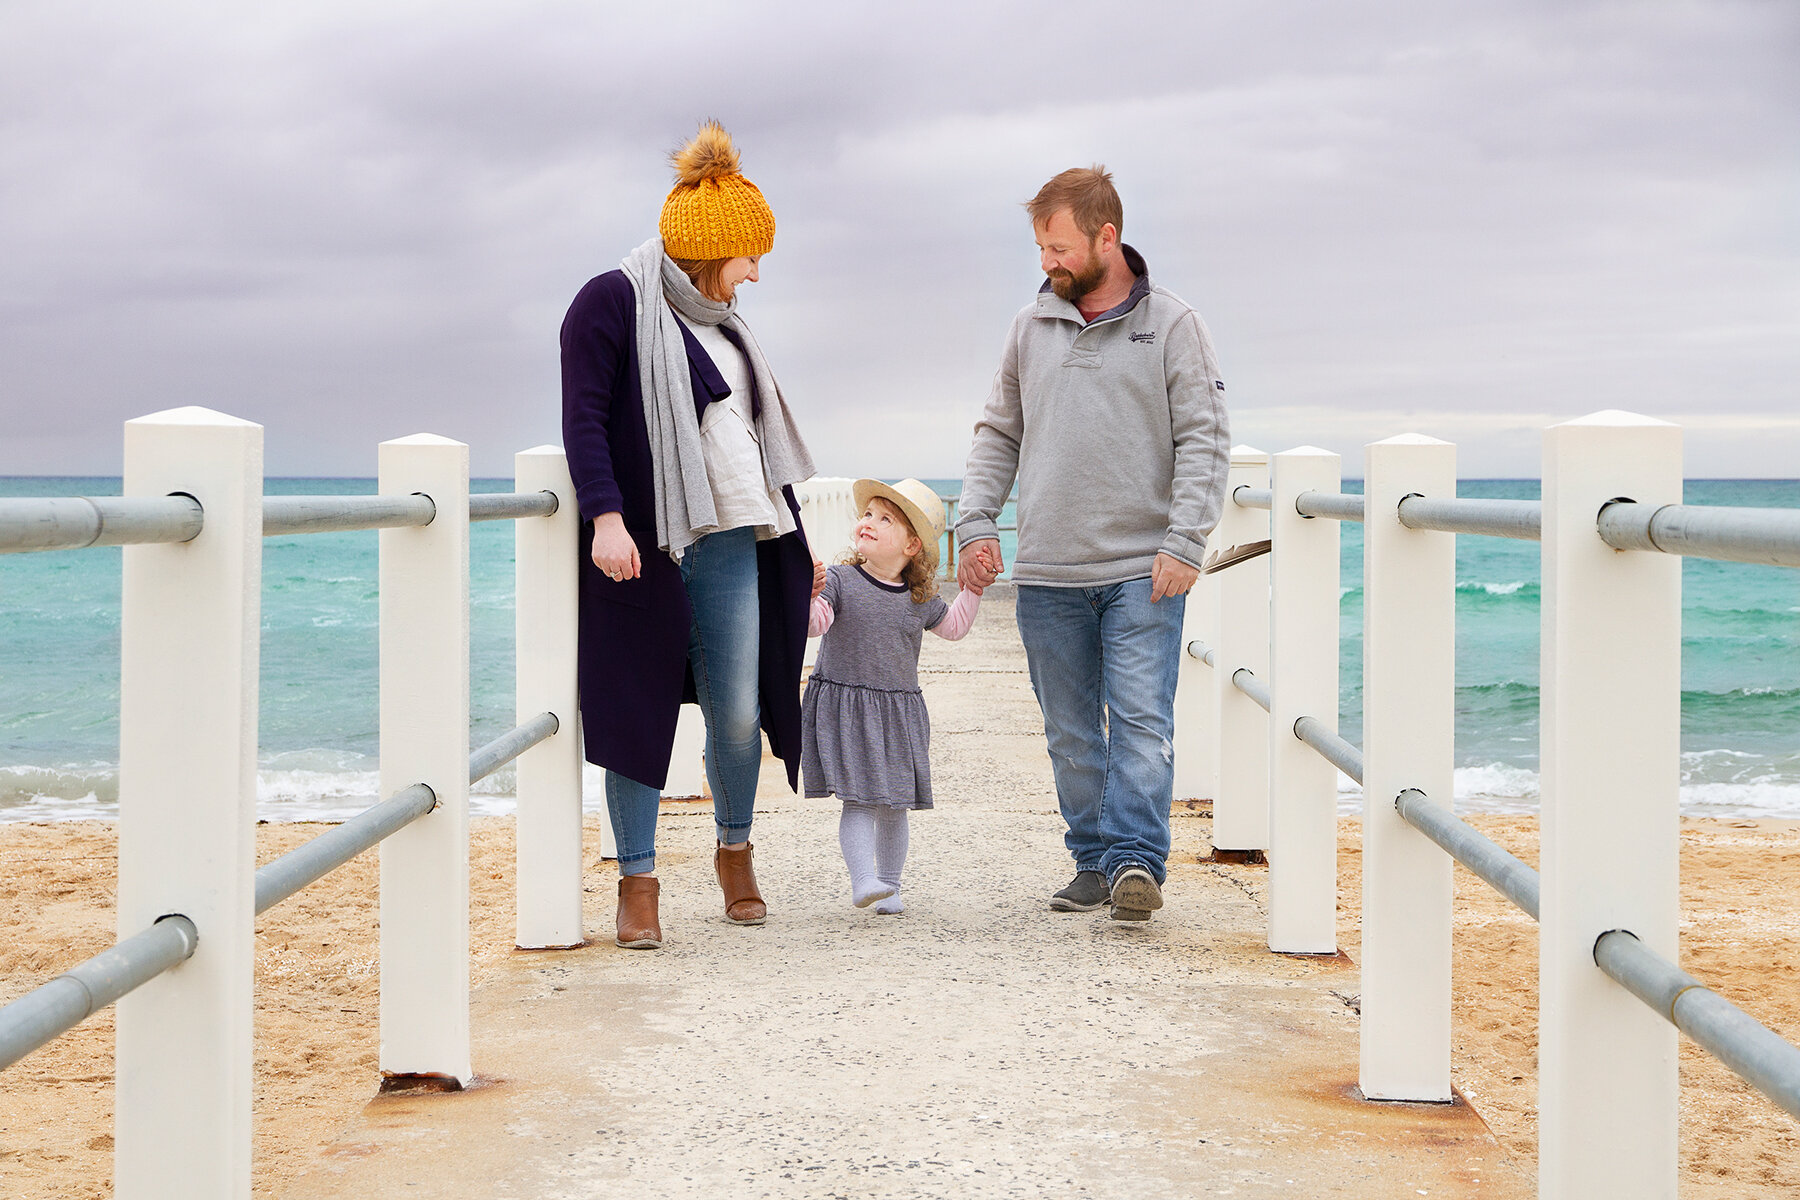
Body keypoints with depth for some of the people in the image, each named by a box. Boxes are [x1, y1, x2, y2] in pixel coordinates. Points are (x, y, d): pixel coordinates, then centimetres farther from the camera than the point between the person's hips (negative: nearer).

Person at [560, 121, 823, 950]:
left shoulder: (720, 322, 21)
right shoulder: (613, 303, -3)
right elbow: (584, 417, -11)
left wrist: (796, 543, 28)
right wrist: (605, 516, -22)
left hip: (732, 545, 6)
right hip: (643, 545, -6)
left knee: (739, 714, 4)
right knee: (640, 711, -2)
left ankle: (735, 850, 26)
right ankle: (638, 881, 7)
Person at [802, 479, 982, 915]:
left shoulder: (919, 598, 7)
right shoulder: (839, 582, -5)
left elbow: (953, 625, 24)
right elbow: (813, 623, -16)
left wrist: (974, 588, 14)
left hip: (898, 713, 4)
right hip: (843, 707, -3)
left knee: (894, 805, 8)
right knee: (858, 800, -13)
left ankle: (889, 886, 20)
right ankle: (862, 879, -17)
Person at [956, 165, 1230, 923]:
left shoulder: (1171, 326, 0)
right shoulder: (1030, 328, 11)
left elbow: (1204, 440, -3)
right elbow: (998, 434, 17)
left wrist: (1184, 541, -12)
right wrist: (976, 522, 4)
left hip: (1142, 571, -4)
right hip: (1047, 575, 4)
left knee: (1142, 723, -9)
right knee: (1072, 733, 7)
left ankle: (1137, 859, -8)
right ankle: (1094, 861, 15)